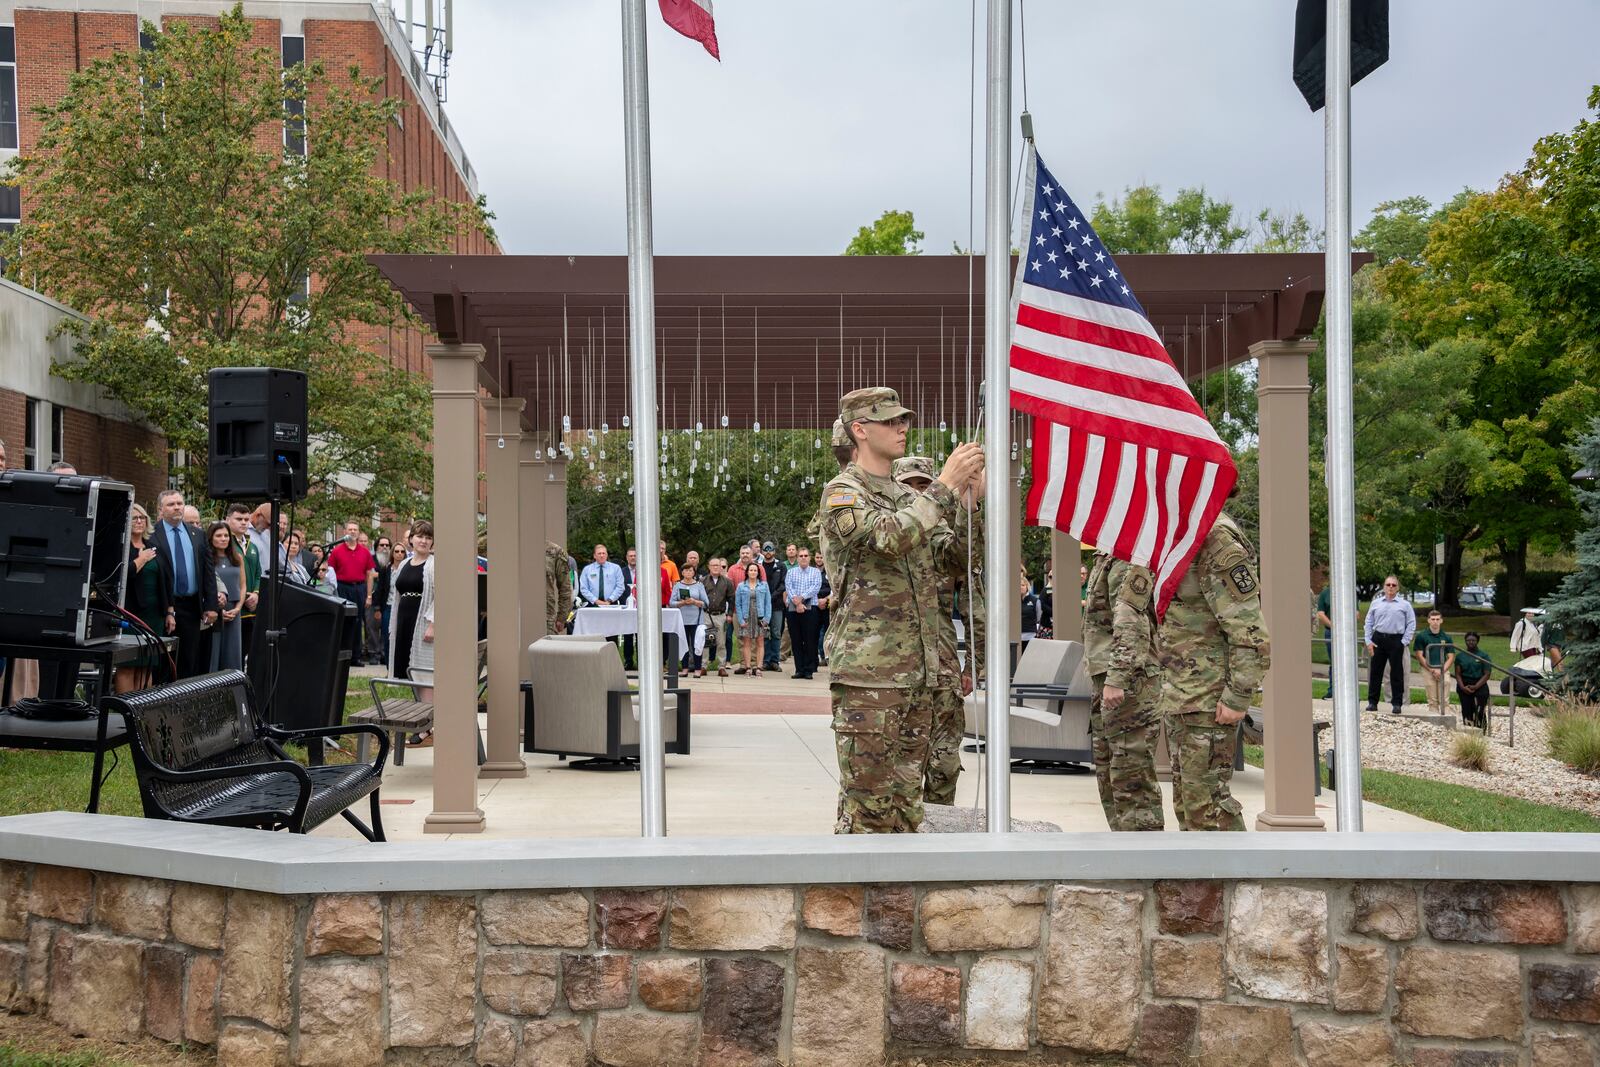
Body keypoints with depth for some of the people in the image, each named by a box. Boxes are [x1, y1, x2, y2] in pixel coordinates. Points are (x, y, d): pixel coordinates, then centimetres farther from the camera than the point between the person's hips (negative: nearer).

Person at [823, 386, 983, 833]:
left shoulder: (909, 498, 20)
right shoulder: (843, 494, -5)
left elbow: (959, 556, 15)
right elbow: (891, 538, -23)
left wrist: (974, 500, 1)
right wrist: (946, 486, -21)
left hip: (918, 675, 8)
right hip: (868, 675, -8)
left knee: (906, 800, 11)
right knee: (867, 802, -7)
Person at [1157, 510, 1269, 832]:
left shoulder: (1217, 542, -18)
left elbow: (1252, 632, -21)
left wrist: (1238, 697, -21)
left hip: (1209, 697, -10)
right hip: (1178, 693, 10)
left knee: (1206, 798, -8)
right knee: (1186, 794, 16)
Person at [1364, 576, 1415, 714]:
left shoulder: (1404, 605, 4)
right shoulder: (1376, 603, 10)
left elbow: (1411, 625, 3)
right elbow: (1368, 623, 12)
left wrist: (1404, 642, -4)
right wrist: (1369, 641, 3)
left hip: (1396, 640, -2)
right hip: (1378, 640, 2)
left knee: (1396, 673, 1)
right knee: (1376, 671, 4)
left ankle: (1397, 703, 7)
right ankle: (1372, 702, 10)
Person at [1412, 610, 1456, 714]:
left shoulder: (1446, 637, 11)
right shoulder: (1421, 636, 3)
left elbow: (1451, 657, 9)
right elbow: (1419, 656, -1)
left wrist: (1442, 670, -8)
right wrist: (1432, 670, -9)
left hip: (1444, 670, 2)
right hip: (1428, 670, -2)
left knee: (1445, 701, -5)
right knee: (1432, 701, -2)